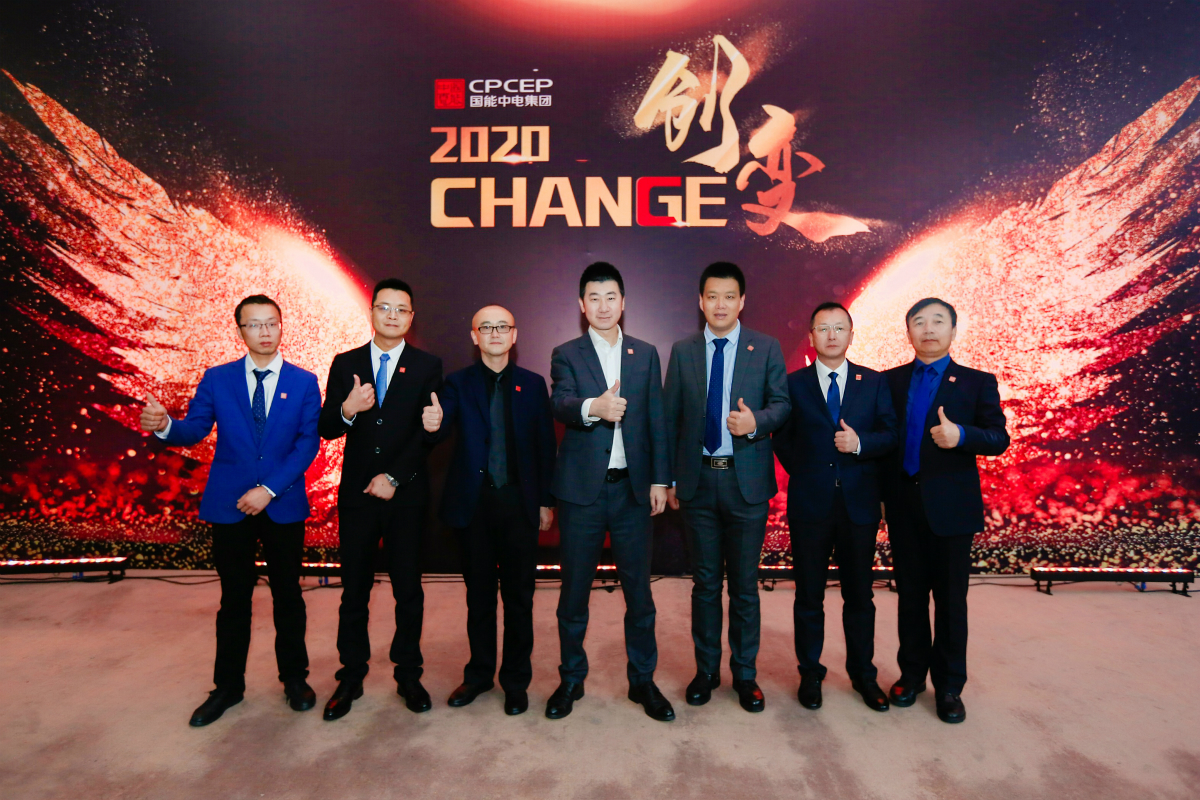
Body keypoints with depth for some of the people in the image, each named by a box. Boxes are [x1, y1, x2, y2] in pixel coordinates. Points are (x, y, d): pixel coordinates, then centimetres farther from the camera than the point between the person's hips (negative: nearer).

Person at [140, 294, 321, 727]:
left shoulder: (303, 382, 0)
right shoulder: (216, 379, 4)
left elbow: (308, 443, -7)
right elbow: (193, 430, -3)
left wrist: (269, 490, -16)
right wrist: (163, 425, -27)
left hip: (283, 507, -1)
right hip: (229, 507, 1)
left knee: (287, 594, 11)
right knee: (234, 598, 11)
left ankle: (294, 677, 27)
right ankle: (228, 686, 28)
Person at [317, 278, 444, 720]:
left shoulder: (428, 366, 0)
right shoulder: (345, 364, 6)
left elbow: (428, 433, -6)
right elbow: (326, 428, 1)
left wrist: (394, 477, -12)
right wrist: (347, 410, -20)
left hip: (407, 495, -1)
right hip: (356, 494, 2)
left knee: (408, 589, 8)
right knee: (354, 591, 10)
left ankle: (408, 675, 23)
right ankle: (351, 677, 25)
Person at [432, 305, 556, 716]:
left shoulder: (532, 384, 4)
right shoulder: (458, 383, 3)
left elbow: (545, 445, 4)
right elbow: (442, 426, -13)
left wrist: (547, 500, 1)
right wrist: (432, 425, -37)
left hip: (519, 502, 0)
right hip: (474, 503, 0)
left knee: (519, 594, 8)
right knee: (478, 592, 14)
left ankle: (516, 679, 25)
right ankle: (479, 673, 32)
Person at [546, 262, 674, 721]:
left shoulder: (646, 354, 9)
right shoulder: (566, 355, 2)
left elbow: (656, 420, 7)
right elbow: (560, 405, -17)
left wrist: (660, 480, 1)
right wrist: (593, 406, -38)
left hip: (632, 488, 2)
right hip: (581, 489, -1)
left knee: (638, 588, 9)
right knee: (574, 588, 9)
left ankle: (643, 680, 27)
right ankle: (571, 679, 28)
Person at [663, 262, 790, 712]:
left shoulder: (766, 349, 3)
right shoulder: (682, 351, 6)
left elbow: (782, 404, 2)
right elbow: (671, 417, 6)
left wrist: (756, 421, -20)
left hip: (746, 480, -1)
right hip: (698, 480, 1)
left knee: (745, 584, 8)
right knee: (705, 581, 12)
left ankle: (745, 674, 26)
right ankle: (706, 670, 28)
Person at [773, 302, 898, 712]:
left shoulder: (874, 382, 5)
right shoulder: (793, 384, 2)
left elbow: (891, 434, 1)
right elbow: (782, 440, 5)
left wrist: (861, 444, -16)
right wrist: (806, 474, 0)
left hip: (859, 504, 1)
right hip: (810, 505, -1)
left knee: (859, 595, 12)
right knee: (809, 595, 9)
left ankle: (863, 674, 29)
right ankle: (810, 674, 25)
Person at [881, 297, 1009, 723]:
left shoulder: (977, 382, 1)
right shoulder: (890, 381, 7)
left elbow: (999, 438, -3)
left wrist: (962, 435, -23)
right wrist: (881, 490, -1)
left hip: (951, 505, -2)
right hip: (903, 504, 2)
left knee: (951, 598, 7)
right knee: (910, 594, 12)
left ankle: (949, 685, 22)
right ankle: (912, 673, 28)